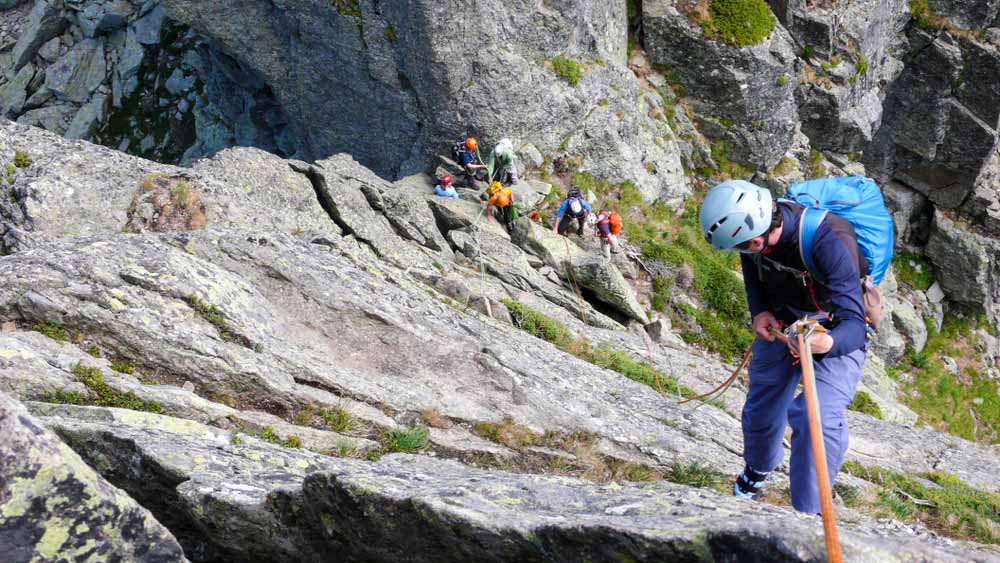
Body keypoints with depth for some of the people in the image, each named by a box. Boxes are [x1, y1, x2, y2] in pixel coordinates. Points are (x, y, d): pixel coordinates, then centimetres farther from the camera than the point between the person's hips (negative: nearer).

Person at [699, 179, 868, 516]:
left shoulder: (829, 243, -41)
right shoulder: (755, 221, -24)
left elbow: (854, 325, -43)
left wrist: (826, 343, -64)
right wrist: (759, 311, -12)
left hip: (838, 331, -5)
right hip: (782, 321, 6)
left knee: (818, 418, -27)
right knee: (761, 407, 19)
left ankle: (809, 513, -12)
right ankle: (758, 469, 52)